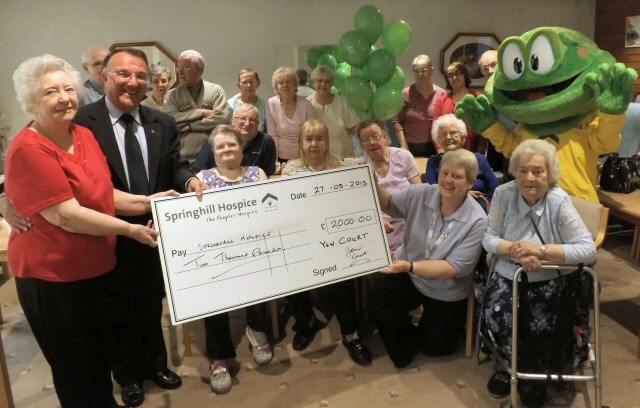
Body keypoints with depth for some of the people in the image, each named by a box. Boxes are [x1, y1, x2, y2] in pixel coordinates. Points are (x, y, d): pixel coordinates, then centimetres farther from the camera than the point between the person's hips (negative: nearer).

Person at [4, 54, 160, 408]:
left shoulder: (85, 135, 2)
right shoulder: (27, 150, -22)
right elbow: (66, 215, -26)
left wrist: (146, 202, -5)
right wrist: (130, 230, -22)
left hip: (97, 267, 8)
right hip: (52, 276, -7)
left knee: (100, 354, 25)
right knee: (74, 367, 13)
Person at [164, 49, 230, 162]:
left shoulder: (216, 90, 4)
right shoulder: (173, 95, 9)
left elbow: (222, 118, -9)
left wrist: (190, 126, -6)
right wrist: (201, 113, -7)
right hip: (182, 159, 1)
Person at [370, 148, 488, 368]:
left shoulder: (477, 221, -22)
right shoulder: (421, 194, -15)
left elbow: (455, 268, -25)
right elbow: (386, 204, -5)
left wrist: (410, 266, -38)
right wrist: (373, 182, -28)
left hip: (445, 293, -1)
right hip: (408, 276, 1)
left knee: (436, 347, 12)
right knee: (378, 298, -28)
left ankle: (436, 322, 48)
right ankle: (406, 341, 3)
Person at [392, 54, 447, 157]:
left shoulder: (441, 94, 2)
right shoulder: (406, 93, -2)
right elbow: (397, 121, -3)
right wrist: (404, 147, -8)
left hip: (434, 147, 1)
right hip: (410, 146, -1)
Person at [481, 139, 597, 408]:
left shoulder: (559, 201, -15)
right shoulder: (504, 194, -6)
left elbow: (589, 251, -19)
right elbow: (489, 239, -2)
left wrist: (541, 249, -28)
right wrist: (514, 249, -23)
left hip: (550, 282, -2)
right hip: (508, 276, 2)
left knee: (542, 325, -25)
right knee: (496, 316, -23)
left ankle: (536, 376, 13)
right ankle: (514, 367, 12)